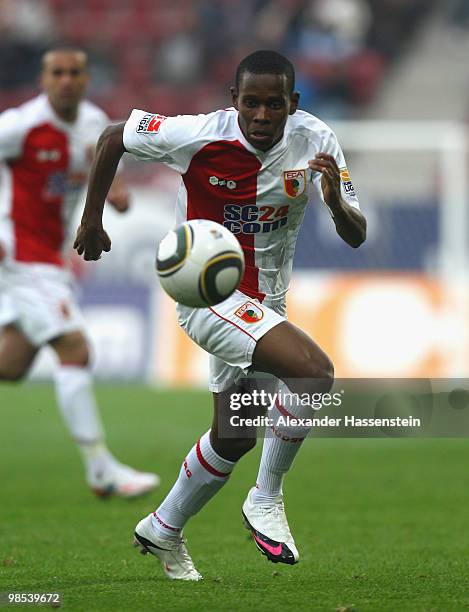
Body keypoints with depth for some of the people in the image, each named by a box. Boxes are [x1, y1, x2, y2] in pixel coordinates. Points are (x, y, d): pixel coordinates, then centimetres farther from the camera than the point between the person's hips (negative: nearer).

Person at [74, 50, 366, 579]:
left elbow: (356, 237, -12)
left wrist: (336, 201, -34)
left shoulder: (316, 143, -12)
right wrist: (91, 219, 0)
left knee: (235, 436, 19)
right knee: (315, 370, -27)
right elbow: (113, 137, -5)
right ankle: (266, 501, -11)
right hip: (207, 293, -6)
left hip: (264, 301, 6)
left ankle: (163, 531, 40)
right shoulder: (199, 136, -22)